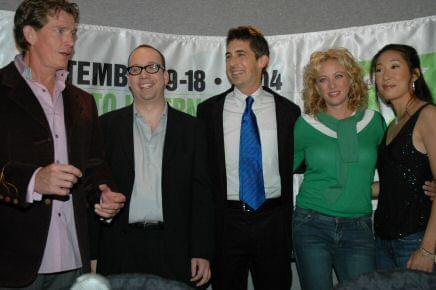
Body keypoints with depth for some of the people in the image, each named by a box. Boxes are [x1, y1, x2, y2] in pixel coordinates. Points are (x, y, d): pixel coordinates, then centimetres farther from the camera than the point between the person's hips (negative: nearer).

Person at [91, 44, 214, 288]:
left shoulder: (191, 128, 6)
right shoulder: (108, 125, 6)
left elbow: (201, 194, 4)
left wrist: (202, 253, -2)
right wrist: (93, 254, 0)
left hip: (174, 250, 0)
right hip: (120, 250, 0)